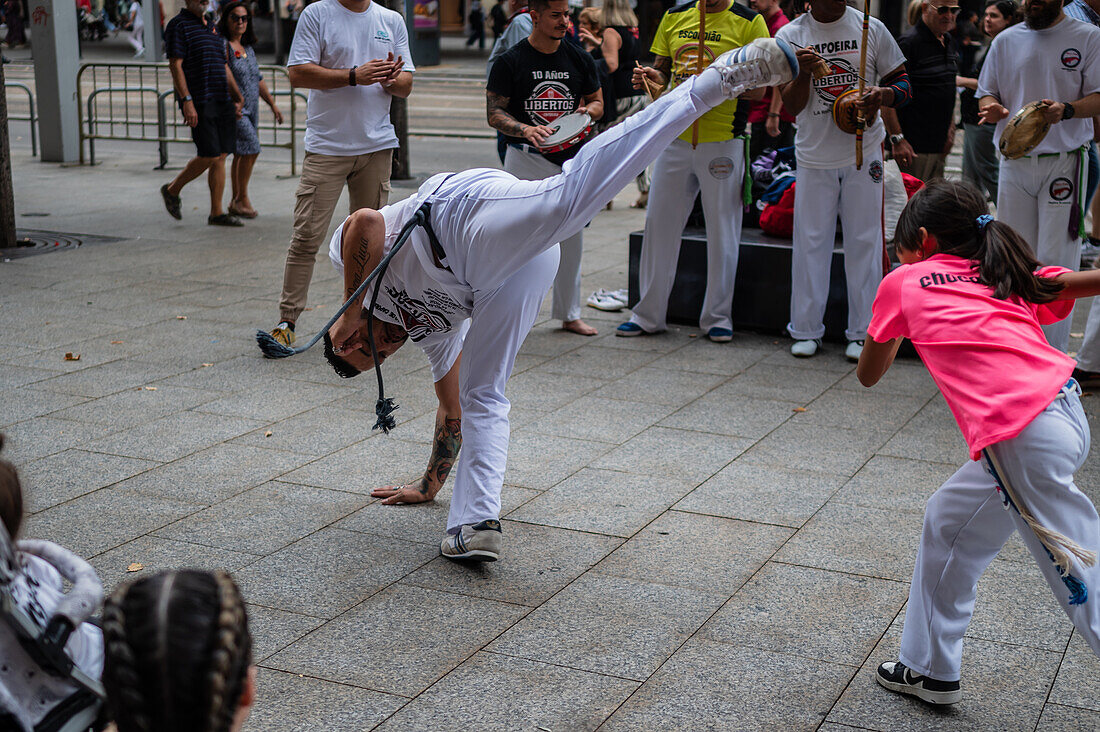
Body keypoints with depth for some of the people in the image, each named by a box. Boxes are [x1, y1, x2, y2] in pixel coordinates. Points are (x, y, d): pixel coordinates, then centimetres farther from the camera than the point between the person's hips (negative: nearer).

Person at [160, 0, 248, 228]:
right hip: (199, 103, -8)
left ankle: (217, 213, 9)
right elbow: (175, 65, -13)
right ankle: (172, 190, 12)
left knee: (220, 156, 4)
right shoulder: (179, 25, -5)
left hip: (221, 102, 8)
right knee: (209, 156, -11)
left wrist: (237, 97, 22)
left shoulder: (211, 27, 20)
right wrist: (187, 100, -20)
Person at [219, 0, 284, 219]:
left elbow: (258, 80, 23)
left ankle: (236, 201, 16)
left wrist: (273, 104, 22)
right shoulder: (222, 45, -9)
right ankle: (241, 199, -5)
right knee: (251, 149, -15)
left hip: (251, 110, 8)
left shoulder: (248, 47, 16)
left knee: (242, 155, 9)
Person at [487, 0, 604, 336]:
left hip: (570, 160, 5)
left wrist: (587, 111, -8)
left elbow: (597, 101, 16)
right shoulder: (510, 61, -5)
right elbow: (494, 113, -7)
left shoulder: (578, 59, 8)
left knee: (571, 238, 10)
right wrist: (526, 130, -25)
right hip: (526, 159, -4)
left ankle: (569, 314, 23)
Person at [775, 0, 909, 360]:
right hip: (814, 155, 0)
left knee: (864, 241, 3)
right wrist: (803, 72, -24)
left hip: (863, 153, 0)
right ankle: (806, 331, 15)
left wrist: (884, 94, -17)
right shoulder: (790, 36, -1)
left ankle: (862, 333, 11)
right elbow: (792, 105, -3)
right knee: (810, 240, 3)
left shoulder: (871, 29, 0)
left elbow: (902, 81, 6)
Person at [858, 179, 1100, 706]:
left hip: (1024, 439, -8)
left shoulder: (902, 283, 12)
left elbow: (868, 375, 23)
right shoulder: (1011, 280, 23)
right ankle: (930, 669, 37)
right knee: (948, 524, 24)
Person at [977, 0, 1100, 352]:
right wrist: (992, 108, -9)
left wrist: (1067, 109, -24)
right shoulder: (1006, 40, 12)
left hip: (1064, 161, -3)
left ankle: (1052, 353, 0)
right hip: (1014, 161, 3)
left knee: (1056, 259, -4)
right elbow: (986, 93, 15)